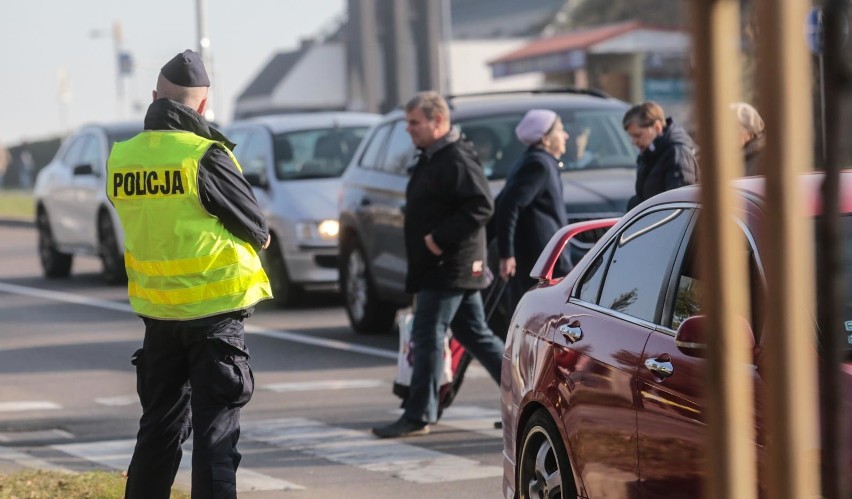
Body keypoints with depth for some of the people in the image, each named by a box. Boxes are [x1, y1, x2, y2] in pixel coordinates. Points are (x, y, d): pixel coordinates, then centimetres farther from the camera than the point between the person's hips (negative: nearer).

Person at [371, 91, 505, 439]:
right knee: (475, 335, 14)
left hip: (448, 267, -11)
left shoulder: (456, 160, -16)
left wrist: (440, 238, -24)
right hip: (437, 266, 11)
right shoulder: (432, 159, 17)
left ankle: (419, 416, -6)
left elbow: (481, 207, -24)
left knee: (427, 336, -8)